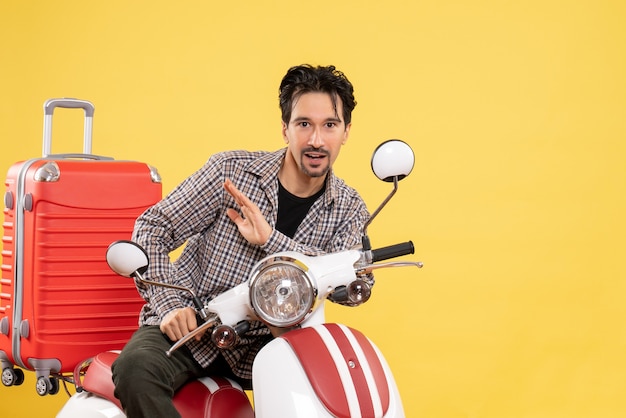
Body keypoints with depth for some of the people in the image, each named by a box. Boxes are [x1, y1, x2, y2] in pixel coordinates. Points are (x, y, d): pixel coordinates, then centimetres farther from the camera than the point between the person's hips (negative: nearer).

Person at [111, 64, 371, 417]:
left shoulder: (349, 211, 1)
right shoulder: (230, 171, -7)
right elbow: (152, 229, -5)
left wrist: (269, 239, -28)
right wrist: (169, 305, -20)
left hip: (263, 346, 2)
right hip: (187, 329, -2)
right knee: (136, 366, -32)